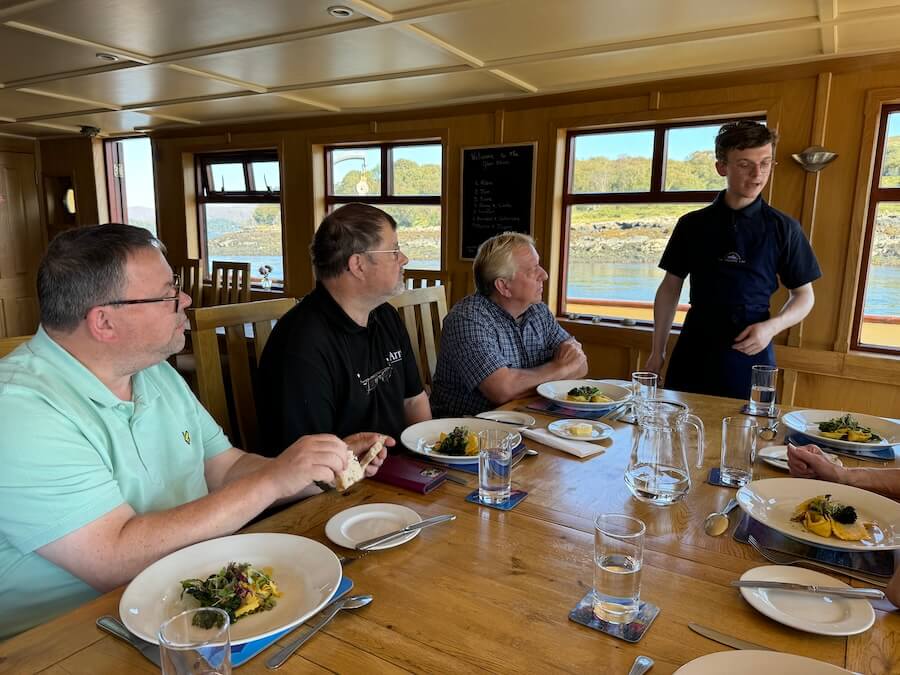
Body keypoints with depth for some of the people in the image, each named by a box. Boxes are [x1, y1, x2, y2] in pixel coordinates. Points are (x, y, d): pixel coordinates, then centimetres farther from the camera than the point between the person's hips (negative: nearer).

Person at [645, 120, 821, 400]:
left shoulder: (782, 228, 1)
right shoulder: (693, 225, 5)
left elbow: (803, 295, 7)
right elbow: (670, 287, 8)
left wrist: (772, 327, -13)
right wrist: (658, 351, 4)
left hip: (751, 351, -1)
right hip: (693, 355, 1)